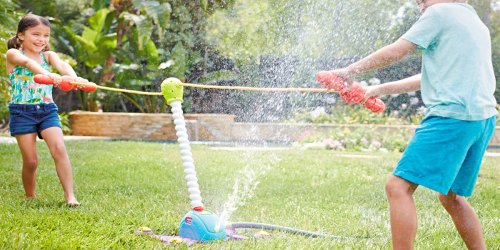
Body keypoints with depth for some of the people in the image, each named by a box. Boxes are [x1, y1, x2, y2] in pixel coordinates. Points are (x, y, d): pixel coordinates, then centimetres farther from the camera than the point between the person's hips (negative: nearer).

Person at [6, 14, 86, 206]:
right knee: (30, 161, -2)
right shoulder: (13, 54, -2)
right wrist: (45, 73, -49)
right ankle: (30, 198, 19)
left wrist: (74, 77, -39)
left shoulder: (48, 55, 9)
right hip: (22, 111, -2)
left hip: (47, 109, 2)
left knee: (59, 149, -17)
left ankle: (70, 195, -17)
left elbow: (61, 65, -15)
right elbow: (27, 62, -26)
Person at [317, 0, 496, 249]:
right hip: (483, 119, 9)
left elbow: (394, 52, -1)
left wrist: (351, 70, 12)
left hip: (452, 115, -9)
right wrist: (383, 89, 35)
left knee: (398, 186, -12)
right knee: (451, 196, 19)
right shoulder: (477, 25, 26)